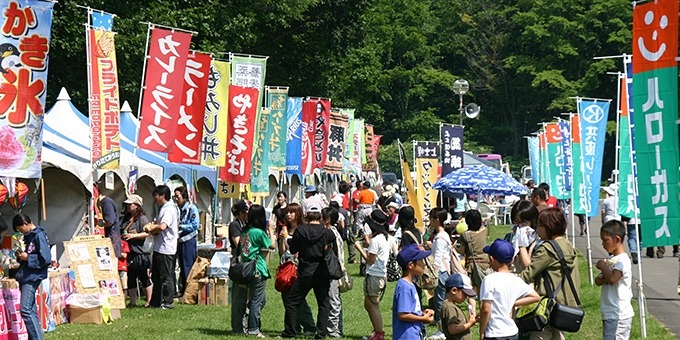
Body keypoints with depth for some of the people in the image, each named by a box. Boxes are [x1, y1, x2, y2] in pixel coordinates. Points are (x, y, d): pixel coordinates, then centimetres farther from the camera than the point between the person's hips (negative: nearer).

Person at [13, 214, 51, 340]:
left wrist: (27, 258, -12)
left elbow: (46, 259, -18)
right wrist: (20, 256, 6)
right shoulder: (28, 236, 16)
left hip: (32, 277, -9)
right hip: (25, 277, 9)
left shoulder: (39, 235, -12)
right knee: (31, 311, 9)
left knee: (25, 310, -15)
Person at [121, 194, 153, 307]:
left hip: (140, 253, -9)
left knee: (144, 279, -2)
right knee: (130, 279, 10)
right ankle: (133, 302, 17)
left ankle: (149, 301, 5)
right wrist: (122, 236, 12)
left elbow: (147, 233, -16)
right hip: (130, 253, 9)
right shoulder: (128, 218, 17)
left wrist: (133, 235, -22)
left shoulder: (142, 218, -8)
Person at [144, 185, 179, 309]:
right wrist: (152, 226, 5)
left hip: (165, 249, -11)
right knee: (156, 276, 15)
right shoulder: (163, 208, 17)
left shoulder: (168, 209, -16)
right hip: (159, 248, 11)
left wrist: (151, 229, -11)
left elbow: (162, 227, -29)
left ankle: (167, 302, 1)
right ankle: (156, 302, 21)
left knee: (166, 277, -4)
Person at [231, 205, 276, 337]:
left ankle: (237, 328, 15)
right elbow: (272, 245, -4)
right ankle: (253, 329, 1)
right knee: (256, 300, 0)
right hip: (258, 270, -7)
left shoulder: (244, 231, 5)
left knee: (241, 300, 11)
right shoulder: (259, 232, -13)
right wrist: (271, 232, 13)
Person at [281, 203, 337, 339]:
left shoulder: (300, 230, -7)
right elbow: (335, 254, 3)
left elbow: (293, 250, 2)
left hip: (305, 273, -1)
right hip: (323, 273, 1)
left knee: (292, 302, 11)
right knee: (324, 303, 10)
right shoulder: (328, 233, -5)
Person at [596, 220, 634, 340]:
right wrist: (603, 279, -10)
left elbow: (612, 279, -30)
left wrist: (603, 266, -13)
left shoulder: (623, 261, -15)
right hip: (609, 313, 10)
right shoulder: (611, 259, 14)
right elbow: (597, 281, 13)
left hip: (618, 315, -10)